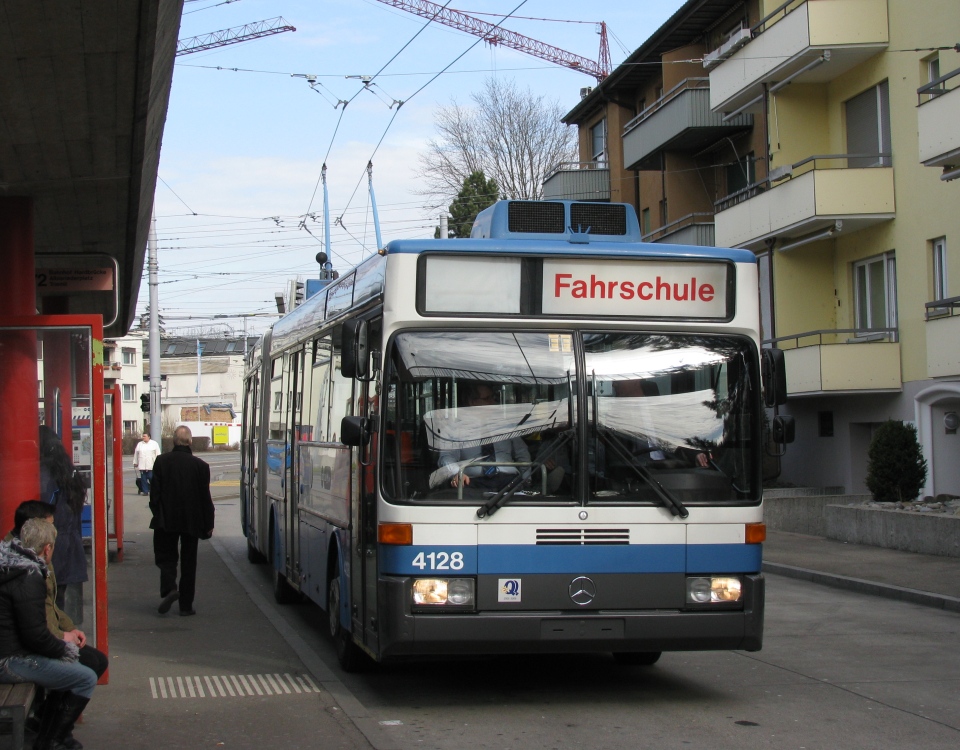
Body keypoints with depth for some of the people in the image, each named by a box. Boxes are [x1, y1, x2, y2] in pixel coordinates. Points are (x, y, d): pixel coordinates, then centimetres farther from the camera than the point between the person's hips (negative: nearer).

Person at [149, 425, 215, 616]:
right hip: (191, 521, 1)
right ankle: (186, 605, 9)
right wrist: (208, 524, 5)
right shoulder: (200, 465, -6)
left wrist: (157, 514, 7)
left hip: (166, 521, 0)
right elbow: (205, 498, -2)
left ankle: (168, 588, -16)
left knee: (165, 557, 11)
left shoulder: (161, 461, -6)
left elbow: (154, 491, -4)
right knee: (188, 562, 9)